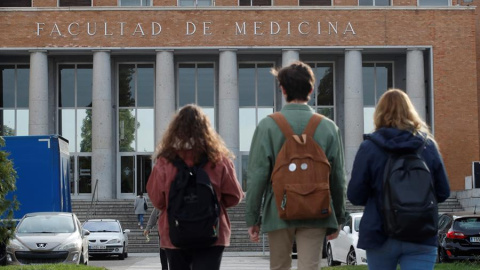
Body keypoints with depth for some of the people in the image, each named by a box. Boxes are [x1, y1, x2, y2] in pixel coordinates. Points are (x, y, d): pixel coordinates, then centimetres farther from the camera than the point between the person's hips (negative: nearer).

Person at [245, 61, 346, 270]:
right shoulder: (328, 127, 1)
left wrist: (252, 218, 0)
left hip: (278, 212, 0)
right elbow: (338, 177, 4)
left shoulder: (268, 125, -4)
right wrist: (338, 219, 14)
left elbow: (257, 176, -6)